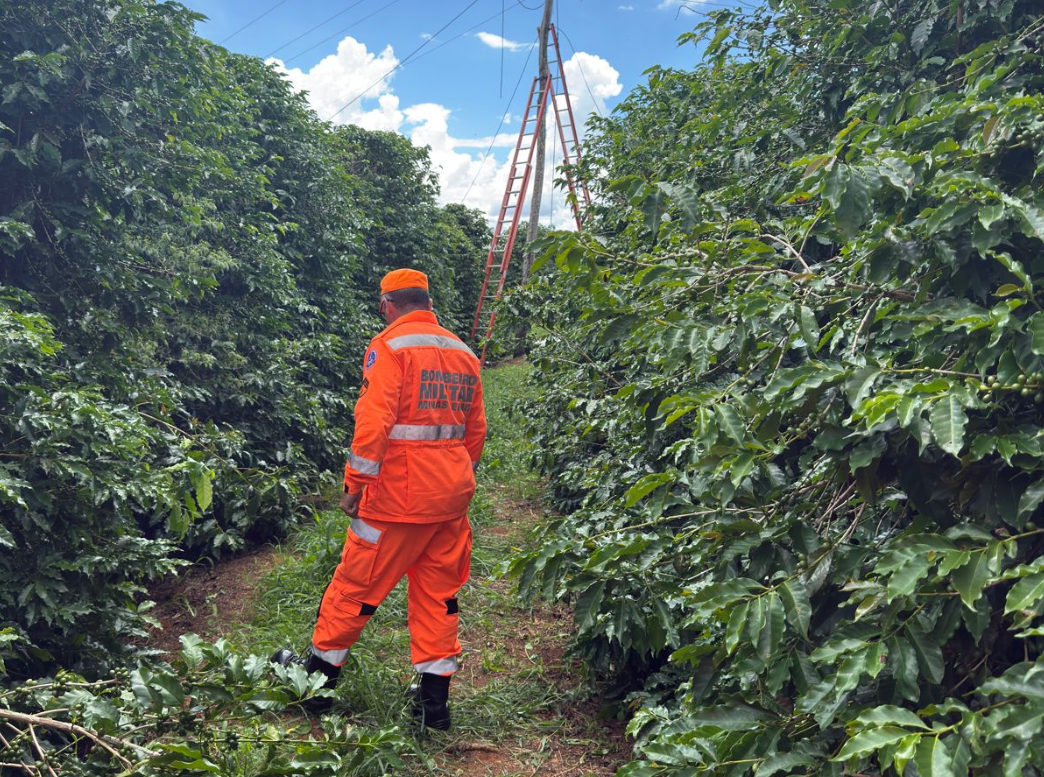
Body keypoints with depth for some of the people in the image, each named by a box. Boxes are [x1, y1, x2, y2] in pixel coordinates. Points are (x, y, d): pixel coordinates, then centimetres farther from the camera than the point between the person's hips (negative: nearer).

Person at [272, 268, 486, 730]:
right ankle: (434, 697, 18)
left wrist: (356, 482, -12)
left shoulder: (390, 346, -8)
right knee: (439, 595, 13)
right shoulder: (464, 353, 11)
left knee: (356, 584, 10)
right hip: (452, 495, 6)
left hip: (400, 494, -6)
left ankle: (321, 670, 27)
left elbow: (373, 420, -19)